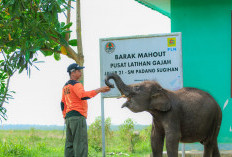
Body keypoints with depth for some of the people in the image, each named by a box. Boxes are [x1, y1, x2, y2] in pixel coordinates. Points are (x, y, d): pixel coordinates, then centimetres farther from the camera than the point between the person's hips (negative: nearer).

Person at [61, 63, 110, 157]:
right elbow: (83, 95, -26)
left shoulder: (65, 86, 21)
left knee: (70, 144, 7)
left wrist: (65, 117, 26)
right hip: (78, 116, -9)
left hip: (68, 117, 9)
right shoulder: (76, 84, -8)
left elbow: (63, 103, 24)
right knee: (80, 142, -13)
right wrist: (98, 90, -26)